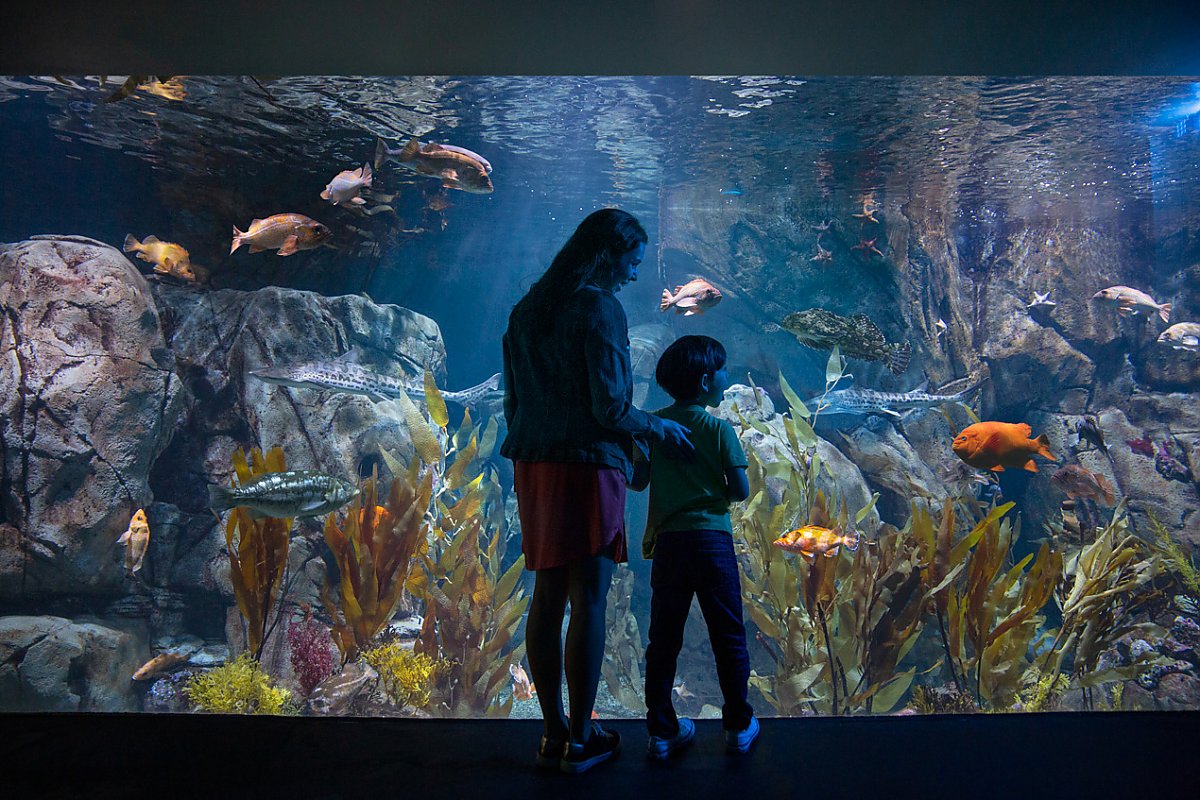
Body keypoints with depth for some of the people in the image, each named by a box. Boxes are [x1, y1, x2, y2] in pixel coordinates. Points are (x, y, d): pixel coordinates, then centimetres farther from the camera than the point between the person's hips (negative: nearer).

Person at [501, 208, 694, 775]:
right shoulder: (599, 307, -11)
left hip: (533, 466, 8)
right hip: (587, 467, -8)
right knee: (588, 600, 1)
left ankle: (553, 732, 23)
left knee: (547, 596, 12)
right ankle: (580, 740, 12)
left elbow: (512, 401, 15)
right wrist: (661, 430, 1)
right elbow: (610, 407, -15)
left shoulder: (527, 309, 13)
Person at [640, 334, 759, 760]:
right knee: (728, 637, 10)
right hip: (712, 540, -3)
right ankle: (739, 726, 20)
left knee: (663, 640, 10)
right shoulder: (718, 428, -7)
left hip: (668, 542, 3)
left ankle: (662, 731, 15)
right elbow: (741, 490, -7)